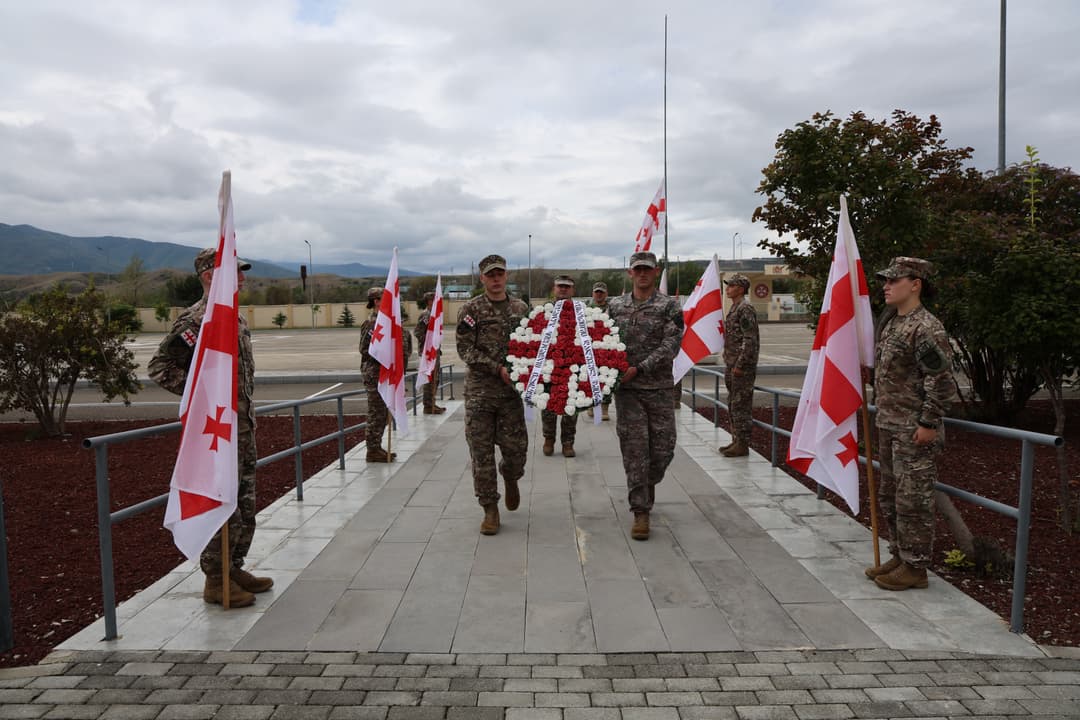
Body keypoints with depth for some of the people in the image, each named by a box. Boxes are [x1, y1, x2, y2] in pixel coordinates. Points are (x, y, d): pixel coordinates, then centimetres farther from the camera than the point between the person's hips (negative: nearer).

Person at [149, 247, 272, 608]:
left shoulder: (235, 316, 13)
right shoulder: (196, 319, -15)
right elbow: (160, 366, -17)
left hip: (243, 426, 9)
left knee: (245, 505, 15)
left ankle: (233, 568, 28)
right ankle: (216, 581, 11)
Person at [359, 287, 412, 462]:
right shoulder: (371, 323, -15)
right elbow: (365, 349, -19)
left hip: (383, 374, 10)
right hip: (374, 373, -10)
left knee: (382, 414, 14)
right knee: (376, 413, -4)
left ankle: (377, 448, 21)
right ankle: (373, 451, 2)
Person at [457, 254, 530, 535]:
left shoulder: (521, 309, 9)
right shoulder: (470, 310, -1)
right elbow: (465, 349, -7)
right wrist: (498, 368, -15)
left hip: (512, 389, 2)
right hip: (479, 390, -2)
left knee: (516, 447, 2)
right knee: (481, 451, 0)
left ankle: (510, 478, 37)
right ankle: (490, 509, 12)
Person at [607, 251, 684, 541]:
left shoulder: (669, 306, -1)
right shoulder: (615, 306, 8)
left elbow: (671, 346, -11)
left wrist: (638, 369, -17)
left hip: (659, 389, 0)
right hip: (626, 389, 1)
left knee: (663, 449, 5)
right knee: (635, 451, -2)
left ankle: (647, 484, 36)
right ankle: (641, 513, 5)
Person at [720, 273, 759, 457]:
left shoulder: (746, 308, -14)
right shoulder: (735, 308, 17)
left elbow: (750, 340, -19)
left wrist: (739, 364, -21)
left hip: (742, 366, -10)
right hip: (732, 365, 10)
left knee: (741, 406, -6)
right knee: (733, 405, 14)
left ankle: (743, 444, -1)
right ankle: (736, 440, 22)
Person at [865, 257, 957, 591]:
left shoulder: (926, 328, -17)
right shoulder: (891, 323, 12)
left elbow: (942, 381, -20)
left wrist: (928, 423, -19)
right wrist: (882, 415, 16)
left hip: (914, 432, -10)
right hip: (889, 426, 10)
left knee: (913, 499, -1)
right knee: (890, 496, 17)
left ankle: (915, 567, 11)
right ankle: (900, 556, 30)